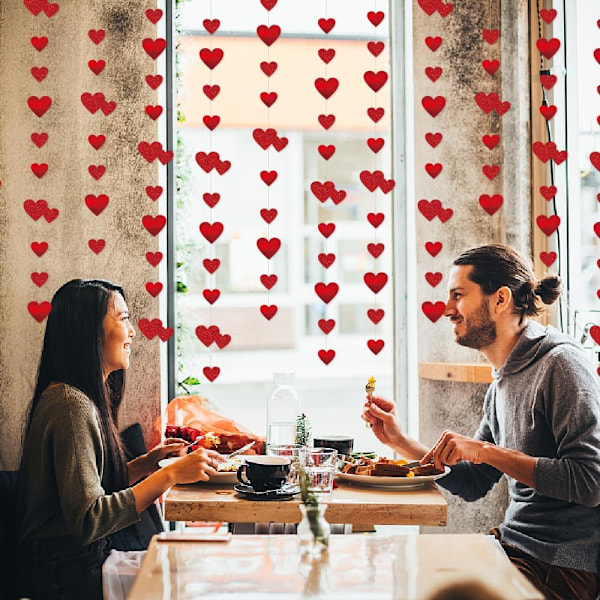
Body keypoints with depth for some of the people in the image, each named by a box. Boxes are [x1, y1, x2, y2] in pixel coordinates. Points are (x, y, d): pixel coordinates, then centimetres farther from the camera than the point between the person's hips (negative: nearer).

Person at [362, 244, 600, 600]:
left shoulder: (561, 363, -17)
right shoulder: (503, 383, 10)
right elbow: (473, 485, 16)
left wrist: (489, 451, -23)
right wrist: (400, 441, 7)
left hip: (563, 566, -8)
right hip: (514, 544, 8)